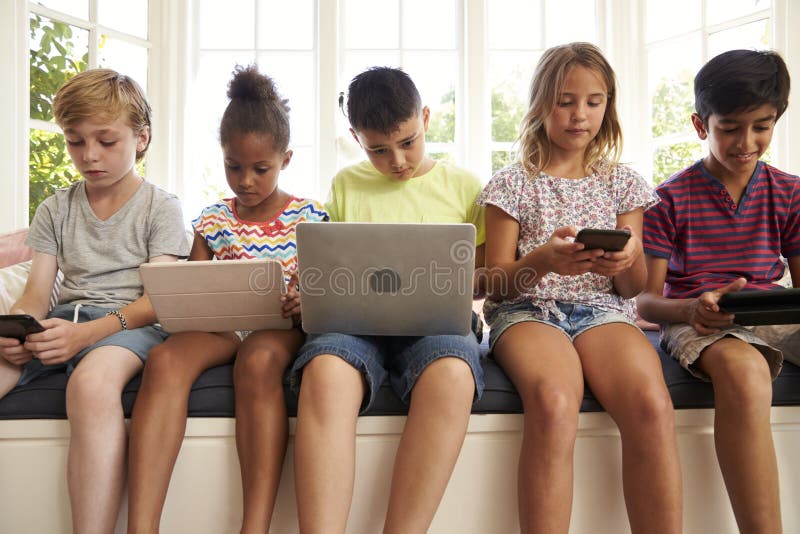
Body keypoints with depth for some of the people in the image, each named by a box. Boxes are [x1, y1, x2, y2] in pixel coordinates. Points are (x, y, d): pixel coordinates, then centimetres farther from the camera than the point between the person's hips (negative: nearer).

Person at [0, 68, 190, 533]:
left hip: (130, 322, -4)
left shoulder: (161, 207, 5)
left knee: (93, 382, -39)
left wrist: (87, 332, -23)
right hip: (63, 320, 5)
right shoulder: (55, 210, 19)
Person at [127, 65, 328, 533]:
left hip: (279, 325, -2)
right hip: (220, 324, 3)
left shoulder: (309, 216, 7)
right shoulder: (212, 221, 14)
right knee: (166, 358, -32)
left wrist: (309, 301, -18)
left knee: (259, 362, -40)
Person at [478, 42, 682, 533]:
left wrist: (630, 259, -11)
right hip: (527, 309, -2)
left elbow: (633, 287, 14)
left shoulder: (623, 182, 15)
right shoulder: (514, 184, 8)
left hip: (603, 309, 2)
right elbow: (496, 285, 4)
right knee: (554, 403, -36)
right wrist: (542, 260, -17)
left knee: (652, 404, -31)